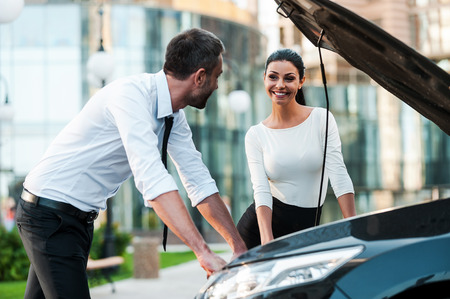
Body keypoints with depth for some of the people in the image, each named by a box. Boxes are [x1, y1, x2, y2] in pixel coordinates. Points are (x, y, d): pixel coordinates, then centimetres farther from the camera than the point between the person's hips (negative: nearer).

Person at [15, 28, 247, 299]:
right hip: (50, 212, -9)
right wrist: (203, 252, -40)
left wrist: (240, 248, -1)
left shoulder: (175, 115, 3)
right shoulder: (132, 94, -26)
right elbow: (152, 179, -37)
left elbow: (199, 183, 6)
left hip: (81, 219, 9)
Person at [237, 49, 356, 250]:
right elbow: (261, 190, -10)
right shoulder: (256, 135, 1)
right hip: (261, 225, 1)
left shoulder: (321, 119, -1)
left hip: (309, 228, 0)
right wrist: (267, 240, -26)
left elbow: (339, 174, -9)